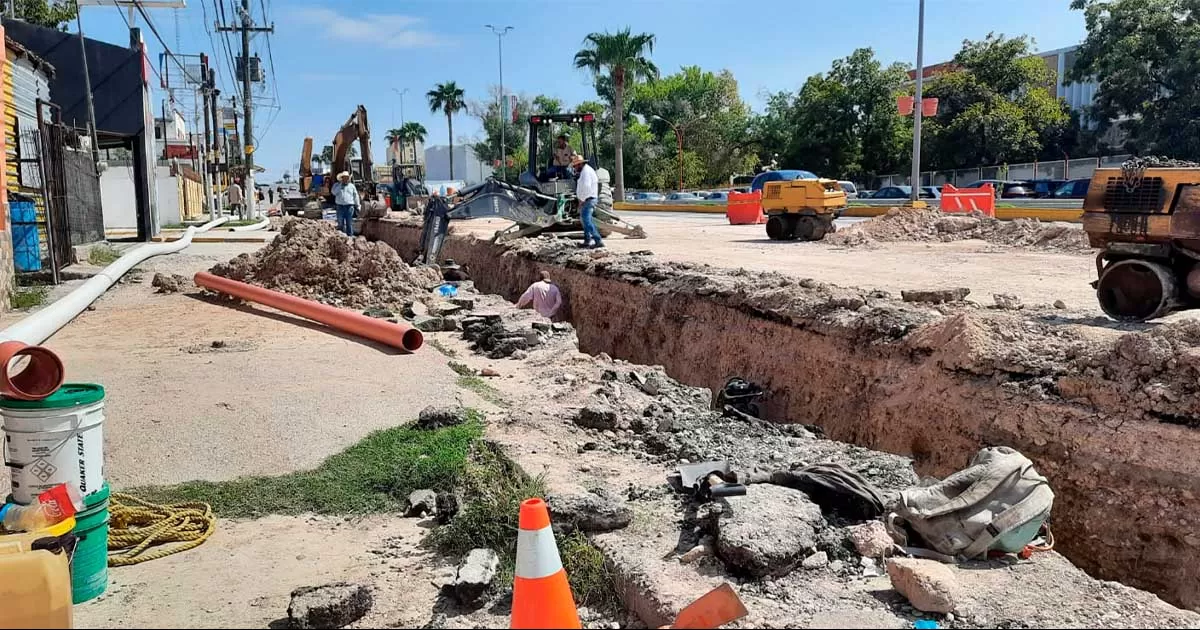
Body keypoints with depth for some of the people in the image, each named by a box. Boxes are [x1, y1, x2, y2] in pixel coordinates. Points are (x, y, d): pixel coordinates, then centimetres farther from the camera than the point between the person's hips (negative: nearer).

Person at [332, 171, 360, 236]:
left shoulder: (351, 186, 12)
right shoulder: (336, 185, 10)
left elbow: (356, 196, 14)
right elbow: (334, 192, -9)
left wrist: (357, 205, 10)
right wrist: (340, 185, -8)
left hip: (349, 206, 0)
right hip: (340, 206, 0)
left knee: (349, 223, 0)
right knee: (340, 223, 0)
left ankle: (350, 235, 4)